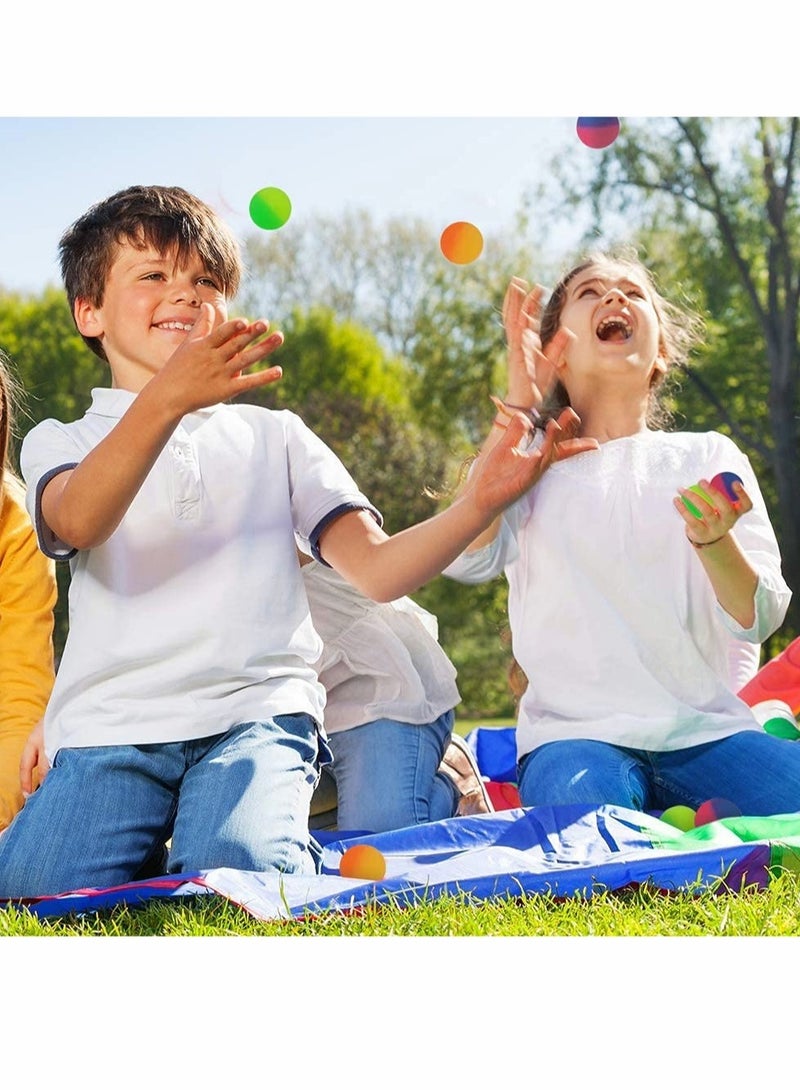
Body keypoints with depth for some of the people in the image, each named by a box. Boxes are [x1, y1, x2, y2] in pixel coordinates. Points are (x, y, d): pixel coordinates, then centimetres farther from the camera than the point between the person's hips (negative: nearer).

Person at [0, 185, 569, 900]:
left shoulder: (274, 435, 22)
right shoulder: (62, 442, 15)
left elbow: (378, 569, 8)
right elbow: (77, 523, -13)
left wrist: (480, 504, -12)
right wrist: (166, 400, -31)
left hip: (255, 712, 0)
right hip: (110, 726, 0)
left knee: (237, 868, -30)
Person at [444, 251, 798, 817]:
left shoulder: (710, 456, 14)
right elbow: (465, 557, -11)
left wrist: (714, 540, -20)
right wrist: (521, 400, -5)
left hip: (708, 729, 2)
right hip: (575, 733, -2)